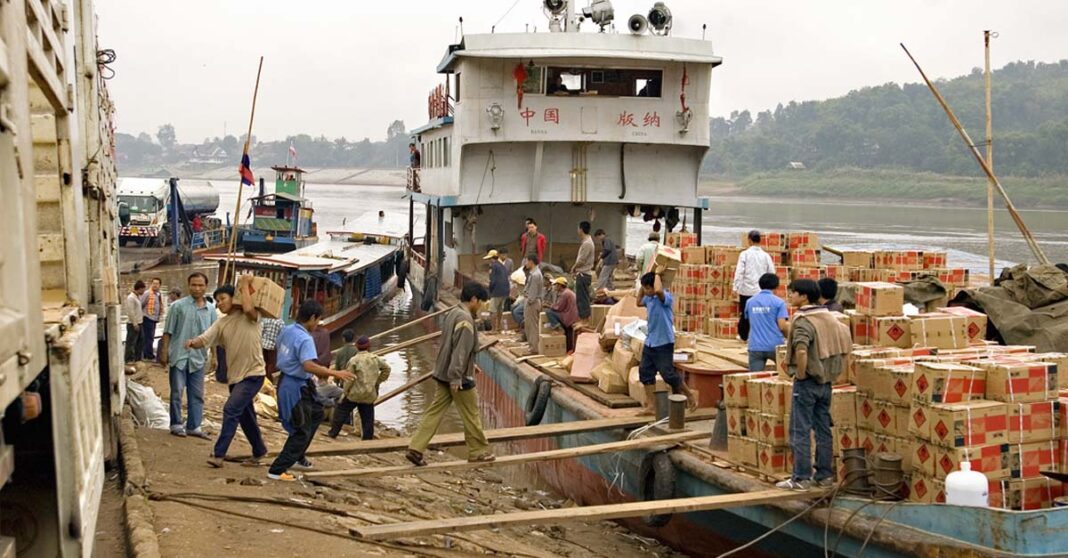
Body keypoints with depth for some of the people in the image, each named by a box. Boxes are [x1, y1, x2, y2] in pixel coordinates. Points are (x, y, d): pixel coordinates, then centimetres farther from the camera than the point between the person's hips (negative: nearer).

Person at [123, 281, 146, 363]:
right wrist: (135, 324, -20)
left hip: (138, 323, 10)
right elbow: (131, 312, -20)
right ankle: (129, 360, 0)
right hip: (133, 324, -10)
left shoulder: (138, 297, 12)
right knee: (131, 342, -4)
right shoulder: (131, 298, -17)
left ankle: (137, 358, 25)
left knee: (139, 342, 16)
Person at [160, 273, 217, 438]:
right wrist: (164, 352, -6)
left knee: (197, 394, 8)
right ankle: (176, 424, 13)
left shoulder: (211, 309, 5)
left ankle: (193, 426, 16)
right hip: (179, 356, -4)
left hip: (198, 357, 4)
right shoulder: (178, 306, -6)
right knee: (177, 393, 2)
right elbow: (168, 332, -3)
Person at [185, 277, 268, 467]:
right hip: (235, 375, 8)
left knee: (231, 410, -18)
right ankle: (259, 451, 35)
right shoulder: (221, 323, 8)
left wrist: (245, 285, -20)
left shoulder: (250, 317, -8)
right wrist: (193, 342, -27)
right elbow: (204, 339, -4)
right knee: (245, 416, 17)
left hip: (253, 374, -8)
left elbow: (249, 308, -33)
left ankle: (219, 454, -16)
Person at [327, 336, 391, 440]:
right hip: (370, 395, 4)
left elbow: (349, 379, -11)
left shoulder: (353, 360, -12)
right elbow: (386, 368, 13)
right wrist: (378, 381, 17)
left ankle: (333, 432, 15)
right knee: (367, 418, 10)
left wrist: (346, 391, 2)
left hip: (355, 393, -3)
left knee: (341, 410, 12)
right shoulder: (376, 358, 0)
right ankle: (367, 439, 11)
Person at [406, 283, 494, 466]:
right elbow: (460, 350, -23)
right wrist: (456, 377, -24)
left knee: (435, 411, 7)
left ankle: (415, 448, 3)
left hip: (443, 374, 9)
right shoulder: (465, 319, -18)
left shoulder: (452, 313, 12)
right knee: (471, 415, 5)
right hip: (459, 377, -9)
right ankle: (478, 452, 16)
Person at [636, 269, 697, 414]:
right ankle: (651, 406, 11)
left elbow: (658, 290, -40)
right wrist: (642, 285, 14)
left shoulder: (666, 297, -18)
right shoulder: (649, 298, 7)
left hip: (664, 343, -8)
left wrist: (657, 273, -25)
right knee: (645, 372, 6)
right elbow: (639, 302, 28)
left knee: (668, 374, -4)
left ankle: (690, 396, 17)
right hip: (649, 343, 8)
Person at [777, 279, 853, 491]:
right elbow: (847, 346, 15)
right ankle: (824, 476, 17)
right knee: (823, 430, 12)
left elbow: (801, 351, -32)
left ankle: (801, 478, 0)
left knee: (800, 431, -2)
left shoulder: (803, 321, -17)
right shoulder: (830, 318, 9)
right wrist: (831, 370, 15)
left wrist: (801, 374, -18)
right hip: (826, 382, 8)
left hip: (807, 382, -8)